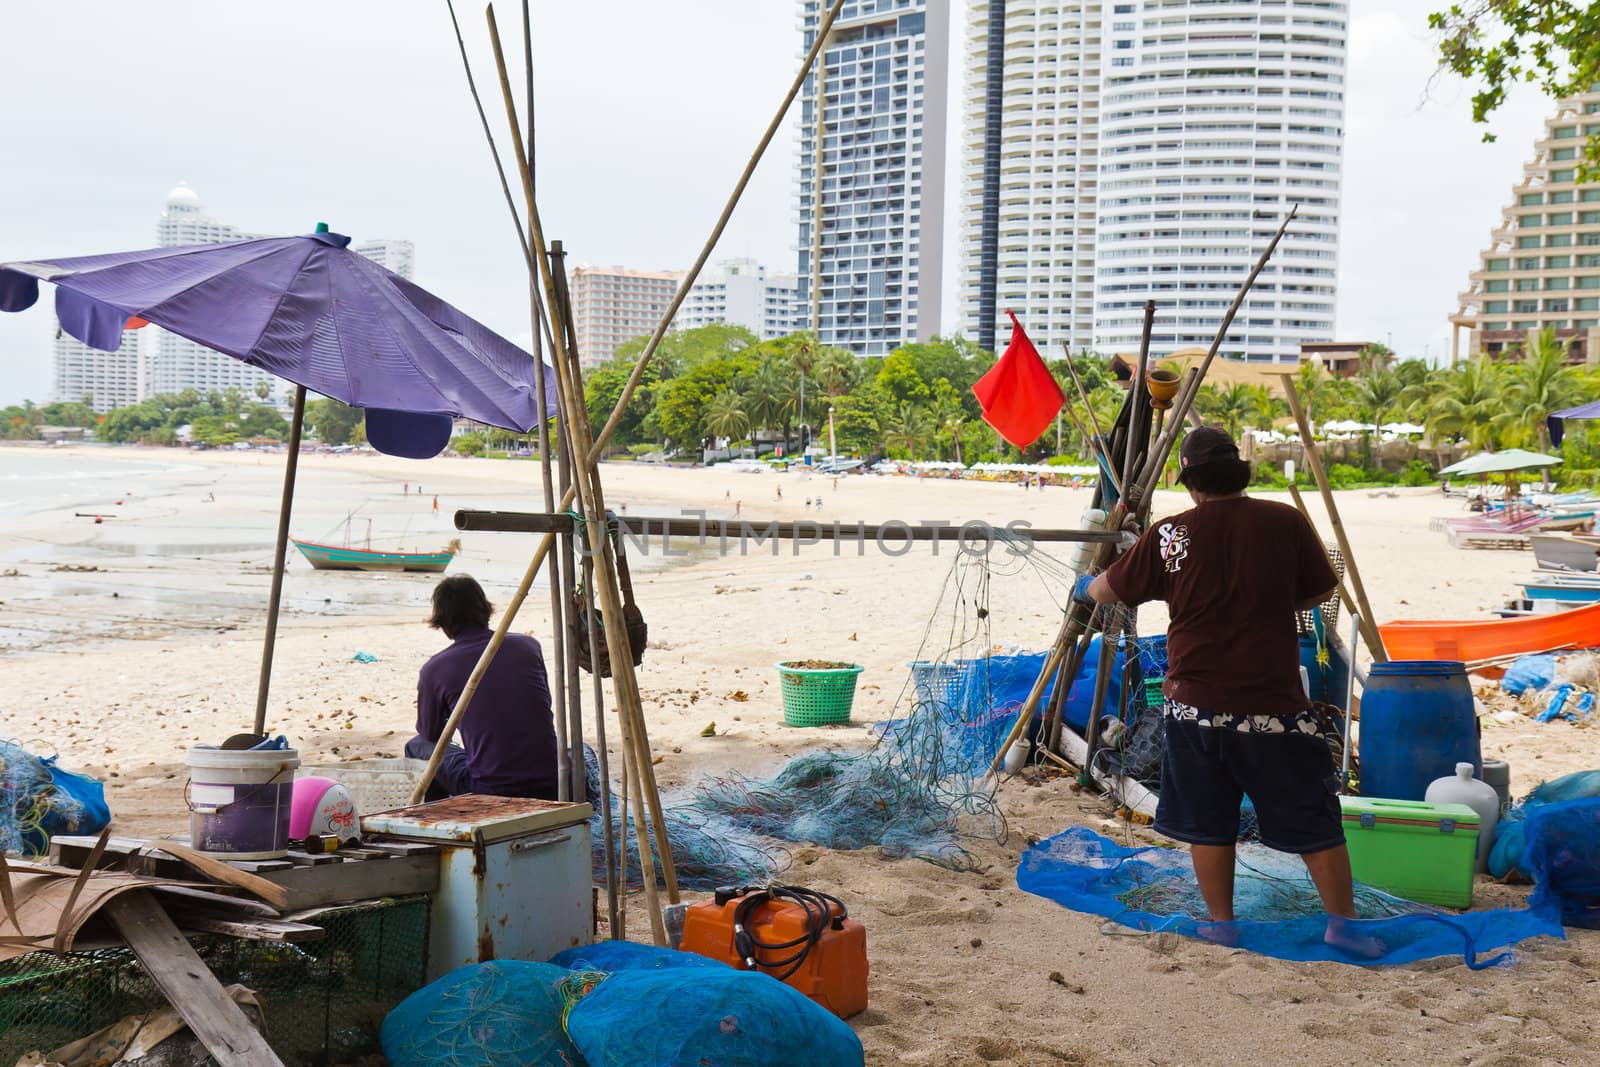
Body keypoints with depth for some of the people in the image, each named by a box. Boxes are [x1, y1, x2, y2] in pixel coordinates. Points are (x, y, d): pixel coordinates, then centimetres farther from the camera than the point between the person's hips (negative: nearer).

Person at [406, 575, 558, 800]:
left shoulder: (434, 669, -2)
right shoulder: (528, 646, 6)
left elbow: (429, 733, 16)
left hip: (490, 791, -3)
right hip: (550, 787, 3)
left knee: (417, 747, 21)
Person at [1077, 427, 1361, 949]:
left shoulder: (1168, 535, -3)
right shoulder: (1285, 522, -6)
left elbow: (1109, 590, 10)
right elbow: (1321, 590, 8)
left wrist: (1085, 587, 33)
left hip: (1195, 704, 1)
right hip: (1272, 703, -1)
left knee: (1208, 824, 13)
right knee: (1313, 820, 9)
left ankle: (1221, 925, 20)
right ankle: (1343, 925, 13)